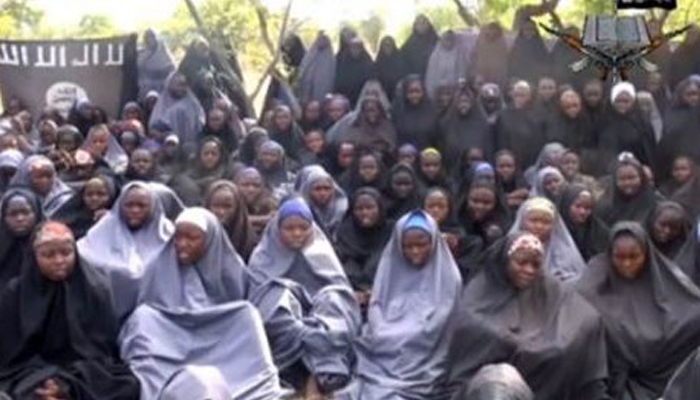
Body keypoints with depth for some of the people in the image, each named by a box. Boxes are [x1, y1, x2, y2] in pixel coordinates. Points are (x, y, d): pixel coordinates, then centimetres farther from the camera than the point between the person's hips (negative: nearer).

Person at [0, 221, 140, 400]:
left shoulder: (94, 291, 1)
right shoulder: (15, 294, 3)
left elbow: (100, 352, -3)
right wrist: (41, 383, -19)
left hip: (86, 377, 1)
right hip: (30, 379, -1)